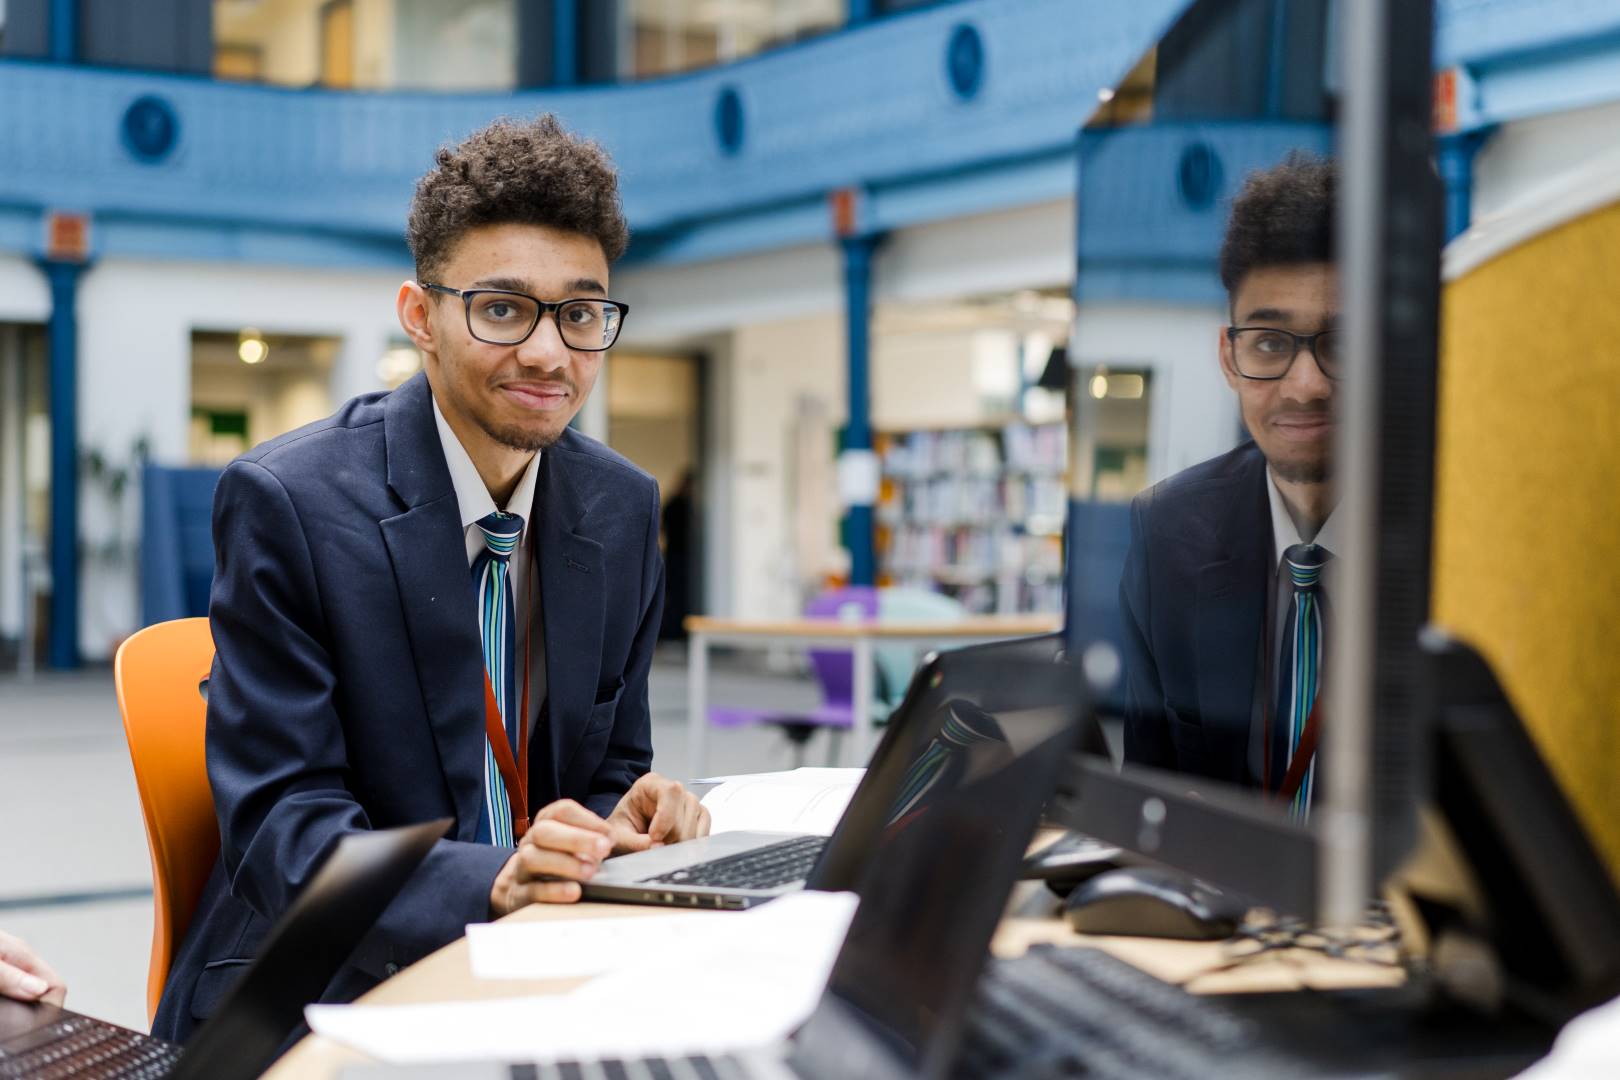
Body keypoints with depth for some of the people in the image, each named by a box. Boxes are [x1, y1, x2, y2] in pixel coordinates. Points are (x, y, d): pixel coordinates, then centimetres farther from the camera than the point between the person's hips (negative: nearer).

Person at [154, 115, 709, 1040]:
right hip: (318, 995, -5)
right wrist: (492, 882, -33)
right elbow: (280, 827, -16)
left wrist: (622, 815, -11)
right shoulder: (287, 501, -12)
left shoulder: (625, 507, 5)